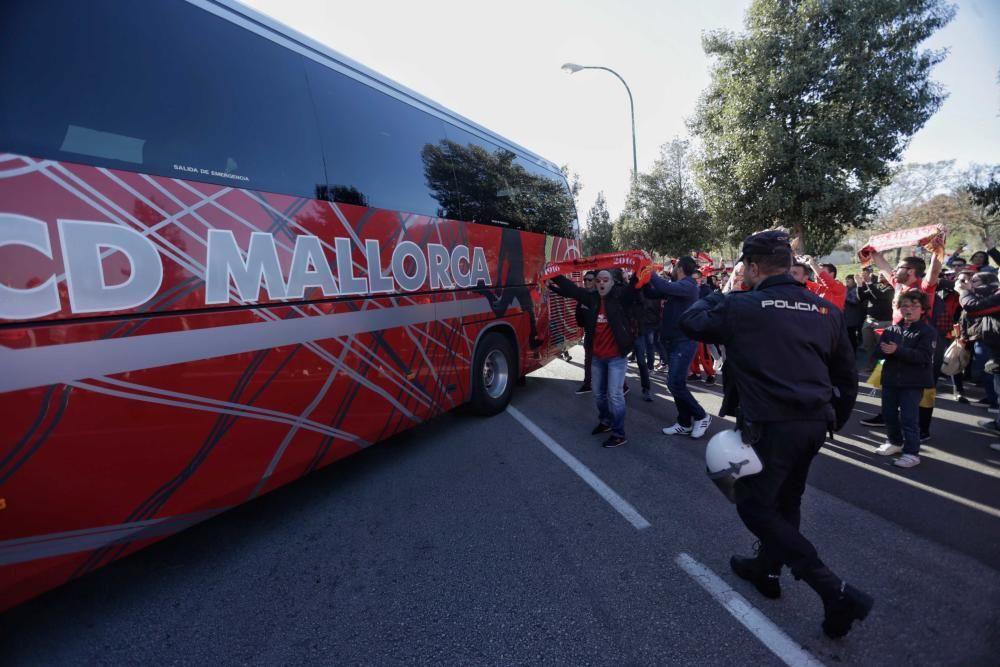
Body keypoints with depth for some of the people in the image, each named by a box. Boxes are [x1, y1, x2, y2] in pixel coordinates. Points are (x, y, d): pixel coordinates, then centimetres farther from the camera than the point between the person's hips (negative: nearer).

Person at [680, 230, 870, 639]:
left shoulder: (741, 307, -11)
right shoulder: (826, 309, 8)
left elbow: (690, 322, 6)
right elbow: (846, 377, 13)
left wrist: (711, 297, 24)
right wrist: (831, 423, 24)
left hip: (770, 425, -7)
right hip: (814, 422, 8)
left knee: (755, 507, 9)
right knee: (785, 501, 22)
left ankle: (835, 591, 3)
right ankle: (766, 570, 41)